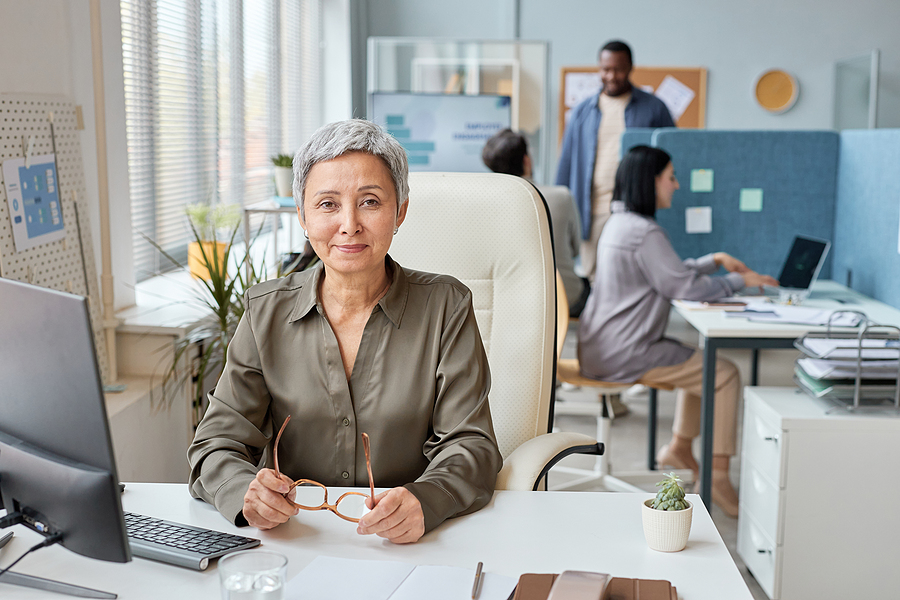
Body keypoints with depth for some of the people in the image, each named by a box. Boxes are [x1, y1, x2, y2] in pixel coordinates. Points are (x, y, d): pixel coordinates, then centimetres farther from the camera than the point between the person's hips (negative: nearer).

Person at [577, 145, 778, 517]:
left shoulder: (620, 222, 13)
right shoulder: (644, 232, -18)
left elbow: (671, 272, 21)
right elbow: (685, 287, -16)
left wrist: (715, 260, 13)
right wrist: (741, 281, -4)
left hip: (603, 347, 10)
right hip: (623, 355, -10)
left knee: (702, 361, 24)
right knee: (725, 375, -8)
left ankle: (679, 448, 24)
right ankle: (718, 475, -6)